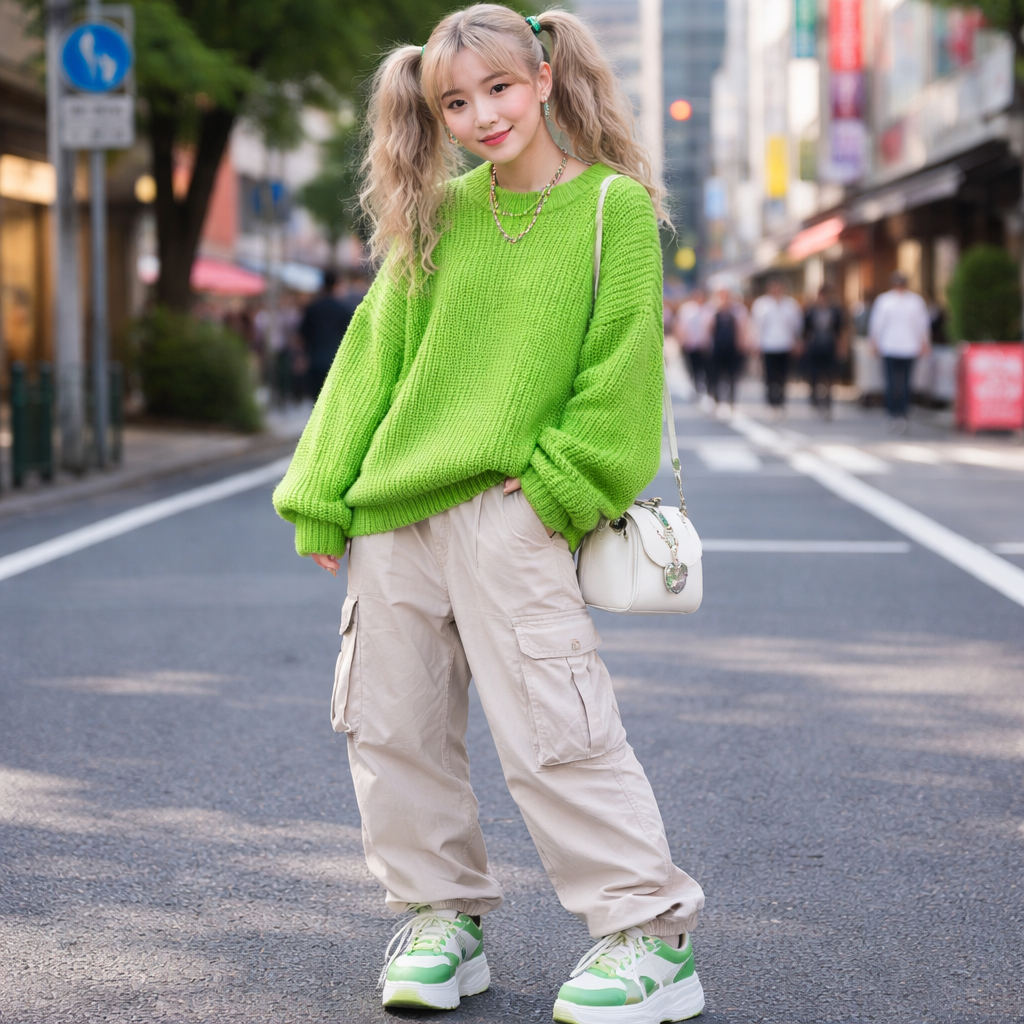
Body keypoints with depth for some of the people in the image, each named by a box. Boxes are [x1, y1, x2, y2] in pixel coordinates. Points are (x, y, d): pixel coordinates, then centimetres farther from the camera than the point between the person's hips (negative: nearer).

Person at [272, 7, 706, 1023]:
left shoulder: (613, 206, -2)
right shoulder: (437, 215, 10)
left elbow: (622, 366, -5)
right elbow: (372, 355, 12)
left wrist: (556, 481, -12)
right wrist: (322, 498, 9)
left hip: (510, 511, -5)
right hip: (393, 510, 6)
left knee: (552, 729, -9)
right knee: (392, 724, 8)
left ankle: (649, 932, 1)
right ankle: (441, 917, 23)